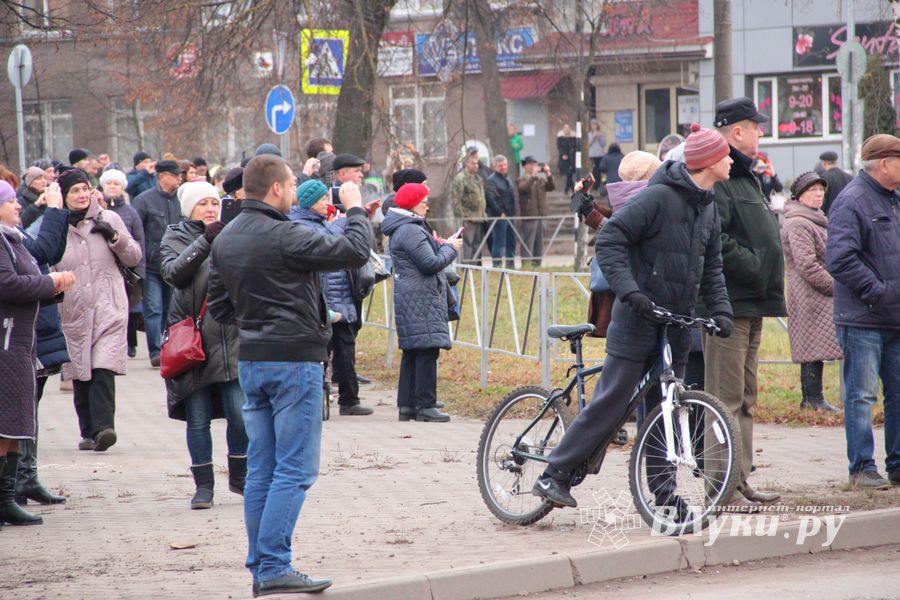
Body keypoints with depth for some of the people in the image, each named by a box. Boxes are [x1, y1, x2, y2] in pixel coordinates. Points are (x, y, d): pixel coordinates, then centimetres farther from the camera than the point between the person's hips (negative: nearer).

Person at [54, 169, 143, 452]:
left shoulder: (108, 219, 5)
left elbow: (134, 258, 8)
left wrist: (115, 237, -7)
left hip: (108, 310, -1)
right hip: (73, 311, 2)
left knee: (103, 369, -16)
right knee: (81, 373, 6)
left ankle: (103, 426, -22)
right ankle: (88, 431, 14)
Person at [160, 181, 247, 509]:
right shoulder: (175, 237, 4)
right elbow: (172, 272, -15)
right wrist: (205, 241, -23)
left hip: (232, 337, 1)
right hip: (193, 337, -1)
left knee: (241, 413, -3)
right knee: (198, 417, 2)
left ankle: (239, 476, 16)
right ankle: (203, 484, 12)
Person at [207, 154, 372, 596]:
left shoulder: (225, 240, 9)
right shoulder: (284, 237, -17)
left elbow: (219, 306, 15)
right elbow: (355, 252, -16)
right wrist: (356, 209, -1)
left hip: (250, 360, 8)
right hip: (294, 360, -8)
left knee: (261, 470, 11)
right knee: (295, 470, -5)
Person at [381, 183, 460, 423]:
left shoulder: (402, 229, 18)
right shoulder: (411, 231, -15)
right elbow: (431, 263, -18)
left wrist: (440, 245, 7)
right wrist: (450, 248, -4)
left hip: (408, 299, 11)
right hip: (420, 300, -11)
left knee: (411, 353, 12)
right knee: (427, 350, -10)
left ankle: (407, 404, 15)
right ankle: (425, 405, -11)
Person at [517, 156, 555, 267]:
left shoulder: (541, 180, 16)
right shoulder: (521, 180, -2)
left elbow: (551, 187, 3)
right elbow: (523, 188, -22)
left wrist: (548, 175, -9)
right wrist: (533, 176, -27)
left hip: (540, 215, 6)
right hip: (529, 216, -6)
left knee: (539, 242, 10)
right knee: (528, 242, -7)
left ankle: (537, 263, 16)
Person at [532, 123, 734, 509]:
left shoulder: (707, 207, 13)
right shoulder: (658, 197, -14)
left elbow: (711, 267, 17)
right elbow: (609, 241, -17)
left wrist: (720, 310, 1)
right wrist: (628, 289, -27)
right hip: (638, 319, -8)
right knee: (610, 404, -7)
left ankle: (665, 495, 15)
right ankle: (555, 475, -1)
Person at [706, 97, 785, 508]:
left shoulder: (746, 177, 20)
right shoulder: (716, 180, -14)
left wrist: (769, 287, 15)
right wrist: (752, 266, -21)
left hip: (751, 304, 11)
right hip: (728, 303, -11)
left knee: (744, 397, 15)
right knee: (726, 398, -9)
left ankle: (740, 481, 22)